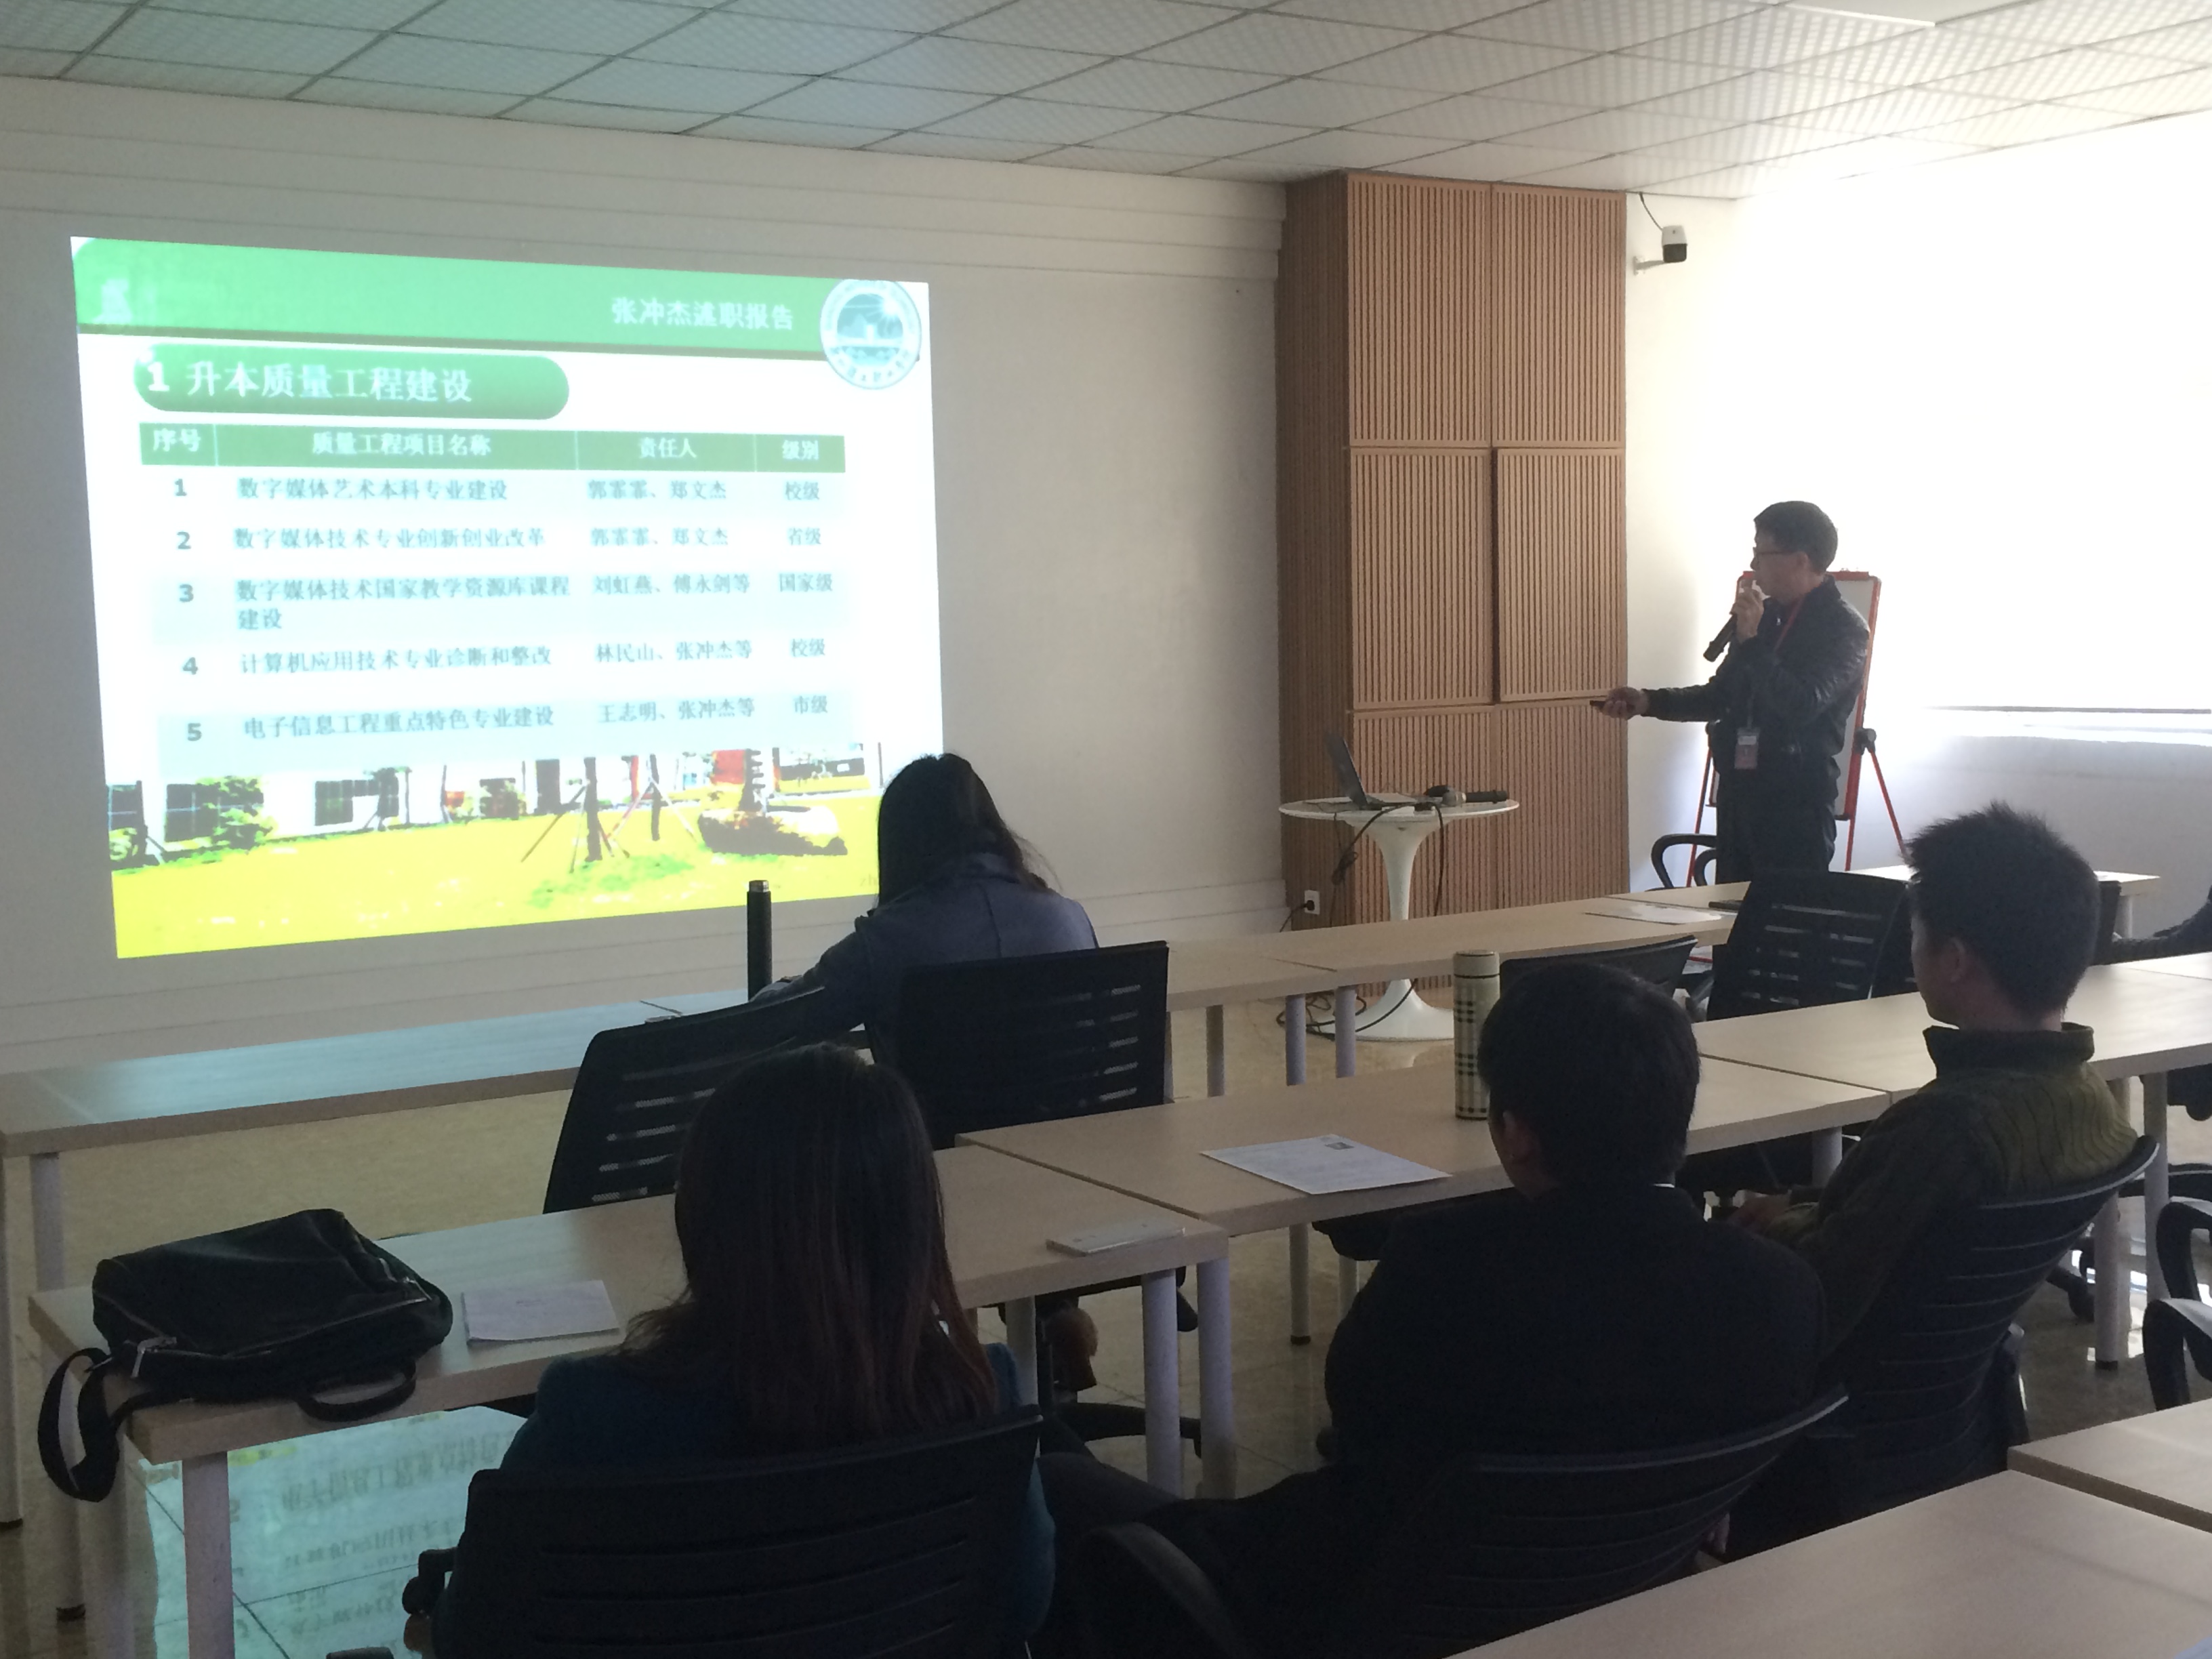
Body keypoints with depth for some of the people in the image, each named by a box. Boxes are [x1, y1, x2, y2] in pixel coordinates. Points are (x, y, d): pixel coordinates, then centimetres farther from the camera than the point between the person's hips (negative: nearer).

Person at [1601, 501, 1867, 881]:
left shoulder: (1843, 628, -10)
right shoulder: (1766, 614, 13)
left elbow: (1802, 705, -24)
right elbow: (1722, 695, 22)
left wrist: (1752, 640, -19)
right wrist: (1649, 702, 12)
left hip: (1796, 805, -8)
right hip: (1739, 791, 8)